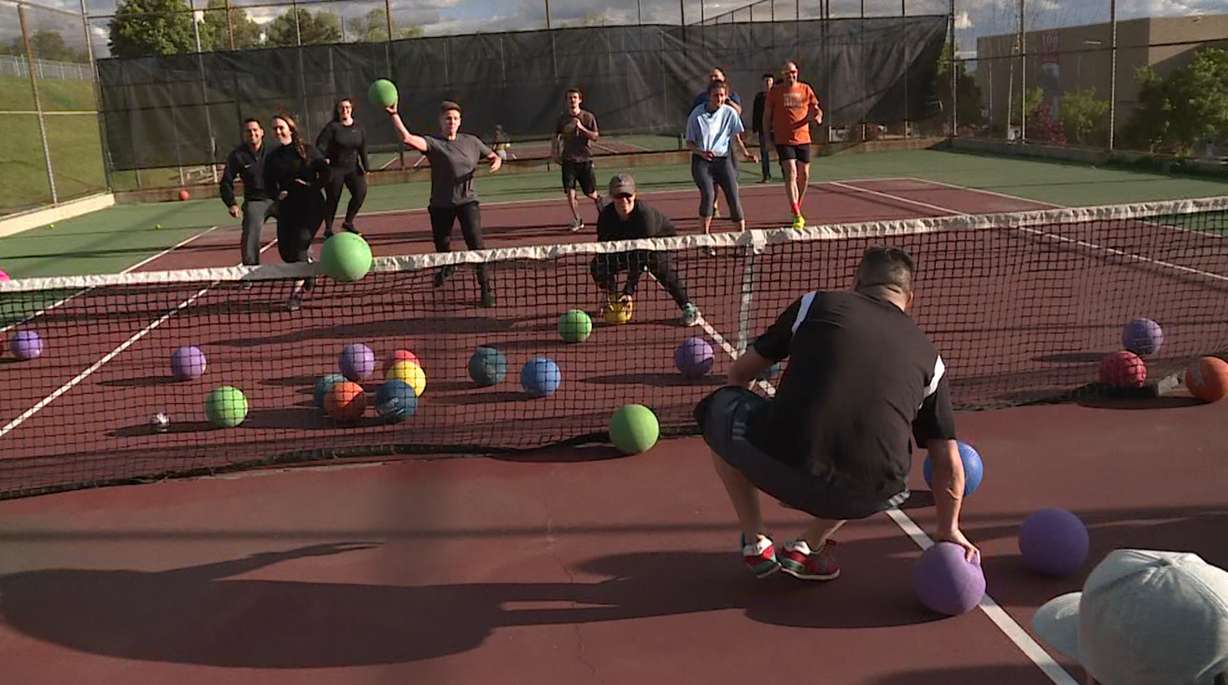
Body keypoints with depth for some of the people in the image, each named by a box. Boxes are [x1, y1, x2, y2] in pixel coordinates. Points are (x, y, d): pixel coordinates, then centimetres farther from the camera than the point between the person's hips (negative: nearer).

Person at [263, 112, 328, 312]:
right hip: (287, 208, 5)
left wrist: (313, 186, -14)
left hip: (311, 206, -5)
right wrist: (277, 193, -7)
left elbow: (325, 174, 0)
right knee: (285, 251, 4)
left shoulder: (308, 151, -2)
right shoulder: (273, 158, 8)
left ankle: (297, 292, -8)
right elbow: (269, 183, 12)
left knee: (299, 246, -15)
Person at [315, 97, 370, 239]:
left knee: (360, 192, -12)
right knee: (333, 199, 0)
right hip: (334, 168, -4)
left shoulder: (358, 127, 4)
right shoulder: (332, 127, -10)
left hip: (352, 168, 4)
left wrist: (366, 168, 5)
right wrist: (322, 160, -36)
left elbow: (363, 149, 8)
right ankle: (328, 230, 16)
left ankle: (348, 222, 8)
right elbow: (320, 145, -18)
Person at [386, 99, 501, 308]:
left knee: (476, 244, -16)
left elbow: (493, 156, 20)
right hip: (441, 203, 0)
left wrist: (496, 162, -4)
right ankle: (447, 267, 50)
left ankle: (486, 288, -9)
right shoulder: (433, 143, -5)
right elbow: (407, 138, -23)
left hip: (467, 200, 0)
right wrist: (394, 115, -34)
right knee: (442, 247, 14)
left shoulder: (471, 142, 7)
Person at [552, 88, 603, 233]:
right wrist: (554, 152, 2)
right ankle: (577, 220, 3)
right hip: (568, 160, 1)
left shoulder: (588, 117, -1)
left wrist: (581, 128, -18)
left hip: (585, 159, -1)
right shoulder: (562, 118, 5)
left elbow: (595, 136, -6)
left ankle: (599, 201, 39)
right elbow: (556, 138, 15)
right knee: (569, 191, -8)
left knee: (590, 193, 4)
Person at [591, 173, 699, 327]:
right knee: (597, 264, -15)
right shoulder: (606, 216, -24)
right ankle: (611, 302, 13)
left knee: (658, 261, -39)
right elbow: (605, 252, -25)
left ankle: (687, 307, -28)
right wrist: (608, 295, -31)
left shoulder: (644, 214, -38)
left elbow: (641, 256, -40)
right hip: (627, 246, 5)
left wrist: (629, 291, -43)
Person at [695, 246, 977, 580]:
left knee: (718, 409, 27)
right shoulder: (929, 356, 20)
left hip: (782, 467, -2)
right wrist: (948, 530, 37)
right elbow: (949, 465, 20)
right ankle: (806, 549, 23)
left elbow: (740, 373, 27)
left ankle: (756, 544, 25)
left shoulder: (814, 304, 16)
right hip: (867, 497, 3)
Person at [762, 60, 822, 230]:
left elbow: (815, 109, 11)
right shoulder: (775, 91, 0)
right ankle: (797, 216, -19)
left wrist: (818, 117, -12)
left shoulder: (806, 89, 7)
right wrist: (769, 133, 1)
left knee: (804, 176, 11)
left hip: (803, 139, 4)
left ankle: (797, 209, 32)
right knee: (791, 174, -16)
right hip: (783, 140, -4)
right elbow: (767, 115, 7)